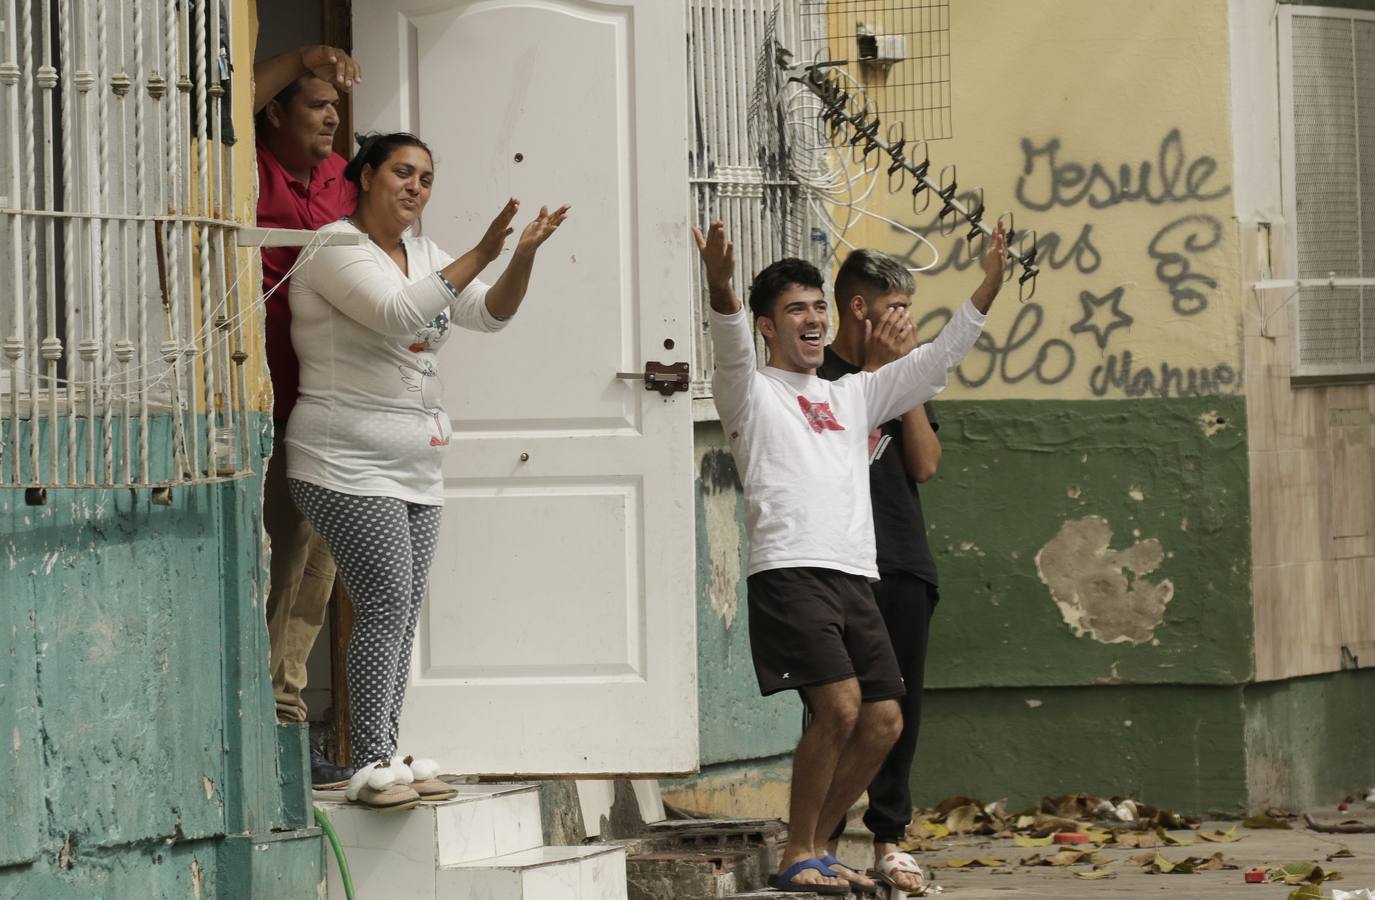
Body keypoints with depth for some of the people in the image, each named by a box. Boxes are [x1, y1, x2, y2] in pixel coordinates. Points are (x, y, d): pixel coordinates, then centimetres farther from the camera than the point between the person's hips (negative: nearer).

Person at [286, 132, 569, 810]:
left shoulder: (423, 255, 17)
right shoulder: (337, 249, -9)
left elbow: (492, 313, 9)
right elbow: (398, 313, -25)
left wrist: (523, 255, -10)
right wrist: (479, 256, -28)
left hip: (415, 469, 8)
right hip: (349, 468, -8)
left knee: (401, 615, 5)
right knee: (387, 603, -15)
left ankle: (383, 760, 9)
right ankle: (368, 766, -13)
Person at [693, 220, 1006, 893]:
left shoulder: (853, 395, 24)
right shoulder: (751, 392, 6)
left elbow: (940, 358, 22)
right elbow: (731, 348, -16)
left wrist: (990, 283, 11)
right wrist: (720, 286, -37)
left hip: (853, 577, 7)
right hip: (788, 572, -7)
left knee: (884, 720, 1)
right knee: (839, 705, -19)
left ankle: (816, 848, 15)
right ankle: (797, 857, -7)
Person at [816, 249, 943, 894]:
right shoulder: (815, 375, 1)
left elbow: (926, 463, 7)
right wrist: (877, 370, -8)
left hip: (905, 566, 6)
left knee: (900, 706, 7)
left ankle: (889, 838, 13)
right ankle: (824, 837, -4)